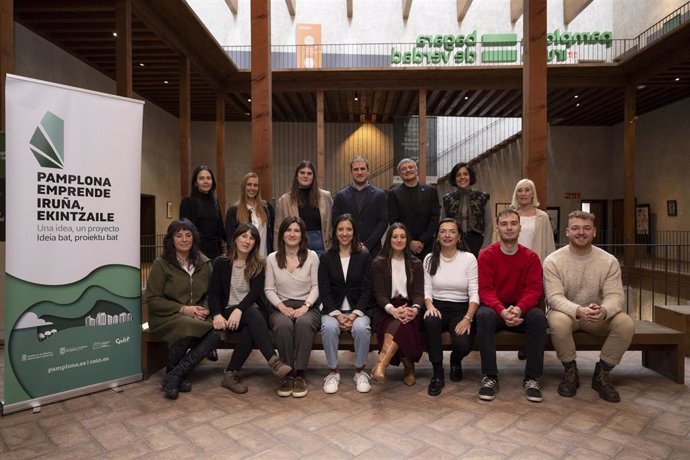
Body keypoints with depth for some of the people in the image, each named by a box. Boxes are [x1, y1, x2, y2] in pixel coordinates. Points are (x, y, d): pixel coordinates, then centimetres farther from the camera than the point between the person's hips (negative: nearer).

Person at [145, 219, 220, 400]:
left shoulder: (204, 263, 11)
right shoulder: (161, 263, -1)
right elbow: (152, 299, -5)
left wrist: (205, 309, -9)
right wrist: (183, 309, -15)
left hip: (197, 316, 4)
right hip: (166, 317, -3)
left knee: (215, 333, -29)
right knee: (187, 327, -38)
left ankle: (175, 375, -15)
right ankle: (172, 373, -9)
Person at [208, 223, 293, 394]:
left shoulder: (258, 264, 8)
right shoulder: (221, 262, 6)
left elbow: (256, 291, -6)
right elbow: (214, 293, 0)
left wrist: (239, 310, -24)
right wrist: (217, 314, -20)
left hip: (250, 310, 2)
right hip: (228, 311, -2)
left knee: (251, 328, -35)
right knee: (253, 315, -35)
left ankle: (231, 374, -26)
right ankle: (274, 361, -46)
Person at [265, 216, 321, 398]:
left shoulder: (312, 256, 6)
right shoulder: (272, 258, 9)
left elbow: (316, 287, 4)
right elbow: (269, 289, 6)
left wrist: (306, 306, -13)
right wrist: (281, 306, -11)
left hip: (307, 307, 0)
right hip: (282, 307, 1)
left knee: (304, 323, -36)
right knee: (283, 325, -35)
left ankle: (300, 374, -27)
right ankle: (288, 374, -22)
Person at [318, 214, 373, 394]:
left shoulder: (364, 257, 7)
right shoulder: (326, 258, 7)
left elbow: (366, 290, 0)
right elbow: (324, 290, -1)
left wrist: (355, 314, -14)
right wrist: (337, 314, -14)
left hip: (358, 309, 0)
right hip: (333, 309, 0)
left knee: (362, 328, -31)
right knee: (329, 328, -31)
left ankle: (360, 371, -7)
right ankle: (333, 371, -10)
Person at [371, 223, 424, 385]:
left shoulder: (416, 264, 13)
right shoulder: (378, 263, 7)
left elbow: (419, 292, 2)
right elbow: (379, 294, -3)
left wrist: (415, 309, -22)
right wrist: (392, 310, -25)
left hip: (409, 310, 1)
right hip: (386, 311, 0)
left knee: (402, 323, -36)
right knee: (401, 327, -35)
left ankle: (380, 366, -43)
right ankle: (409, 368, -20)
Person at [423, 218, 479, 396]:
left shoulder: (469, 258, -1)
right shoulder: (430, 259, 6)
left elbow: (474, 293, -6)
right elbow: (427, 289, 4)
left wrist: (468, 318, -19)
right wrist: (430, 306, -18)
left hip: (461, 309, -1)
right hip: (437, 307, 1)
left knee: (463, 344, -28)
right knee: (431, 321, -36)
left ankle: (455, 361, 15)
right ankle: (437, 374, -16)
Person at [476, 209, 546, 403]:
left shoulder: (531, 257, 0)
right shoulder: (487, 255, -5)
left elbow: (534, 289, -9)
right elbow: (485, 290, -12)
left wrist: (519, 309, -30)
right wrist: (502, 311, -31)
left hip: (521, 310, 2)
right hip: (495, 308, -1)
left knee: (538, 316, -29)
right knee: (483, 315, -33)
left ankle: (532, 378, -17)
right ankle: (490, 377, -24)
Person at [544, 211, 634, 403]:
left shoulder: (609, 261, -5)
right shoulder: (553, 261, -13)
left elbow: (615, 295, -13)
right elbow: (554, 297, -21)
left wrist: (604, 310, -39)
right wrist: (578, 310, -42)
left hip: (598, 316, 3)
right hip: (566, 312, -3)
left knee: (626, 323, -24)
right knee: (558, 321, -36)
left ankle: (602, 373, -2)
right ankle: (570, 370, -7)